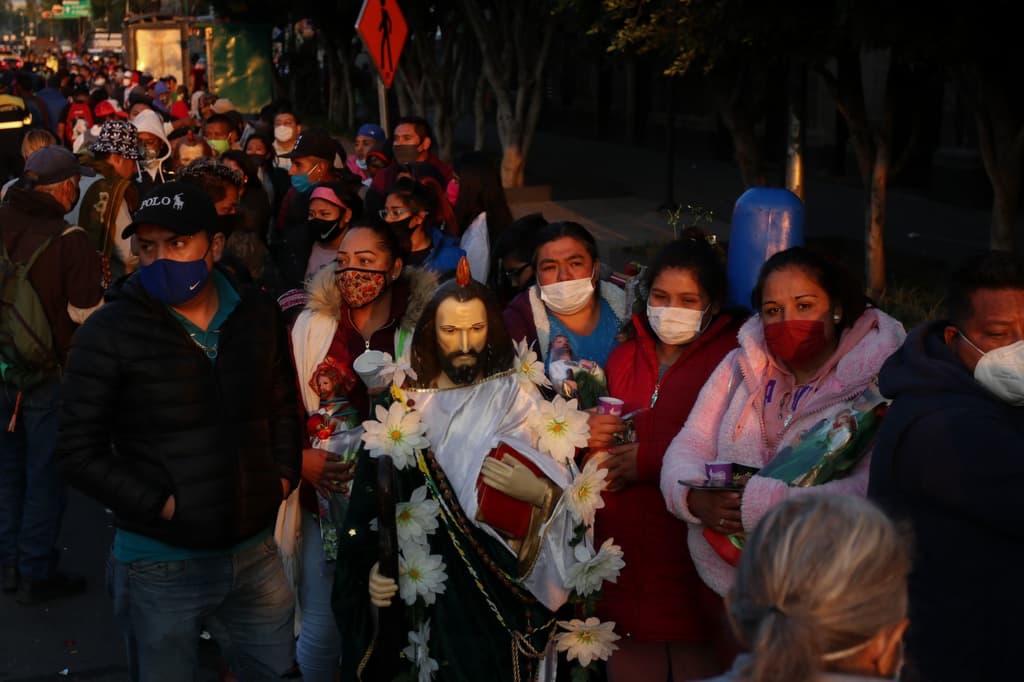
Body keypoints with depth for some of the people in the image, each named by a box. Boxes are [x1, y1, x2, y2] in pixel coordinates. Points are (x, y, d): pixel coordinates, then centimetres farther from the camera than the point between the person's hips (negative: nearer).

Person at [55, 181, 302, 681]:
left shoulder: (257, 316, 2)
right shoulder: (109, 332, -11)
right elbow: (79, 452, -11)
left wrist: (284, 475, 2)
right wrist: (160, 504, -16)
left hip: (255, 553, 4)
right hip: (161, 565, -4)